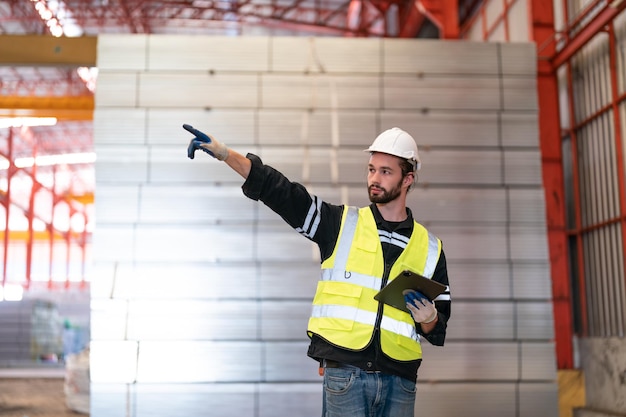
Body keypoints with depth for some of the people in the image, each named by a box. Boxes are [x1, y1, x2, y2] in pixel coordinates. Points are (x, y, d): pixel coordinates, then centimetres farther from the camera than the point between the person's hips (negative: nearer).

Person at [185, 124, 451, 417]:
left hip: (398, 383, 2)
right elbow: (279, 190, -3)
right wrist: (223, 153, -12)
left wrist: (428, 318, -11)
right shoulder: (341, 223, 4)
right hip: (345, 374, -2)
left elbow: (438, 330, 12)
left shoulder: (429, 247, 8)